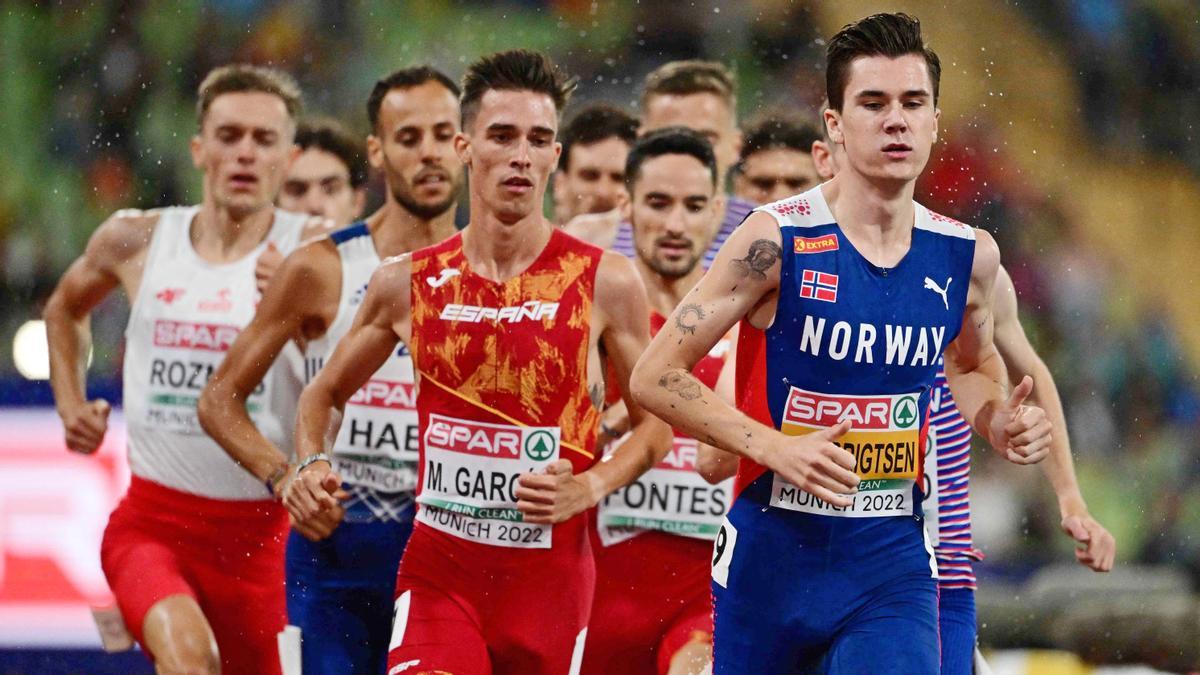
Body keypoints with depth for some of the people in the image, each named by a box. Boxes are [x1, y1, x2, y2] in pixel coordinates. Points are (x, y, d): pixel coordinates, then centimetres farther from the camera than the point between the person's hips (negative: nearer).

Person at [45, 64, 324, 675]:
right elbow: (65, 308, 25)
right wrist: (70, 404, 15)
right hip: (151, 520, 0)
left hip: (261, 530, 0)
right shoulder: (137, 241, 4)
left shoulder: (310, 252, -5)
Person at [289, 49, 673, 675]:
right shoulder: (407, 283, 3)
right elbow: (325, 393, 18)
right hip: (438, 569, 0)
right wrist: (310, 464, -1)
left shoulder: (605, 282, -2)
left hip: (550, 574, 0)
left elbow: (654, 422, 6)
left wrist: (589, 488, -11)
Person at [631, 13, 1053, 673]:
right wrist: (776, 448, -21)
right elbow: (655, 376, -11)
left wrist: (997, 422, 3)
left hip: (893, 560, 2)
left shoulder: (968, 256, 2)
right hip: (772, 552, -2)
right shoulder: (777, 240, -12)